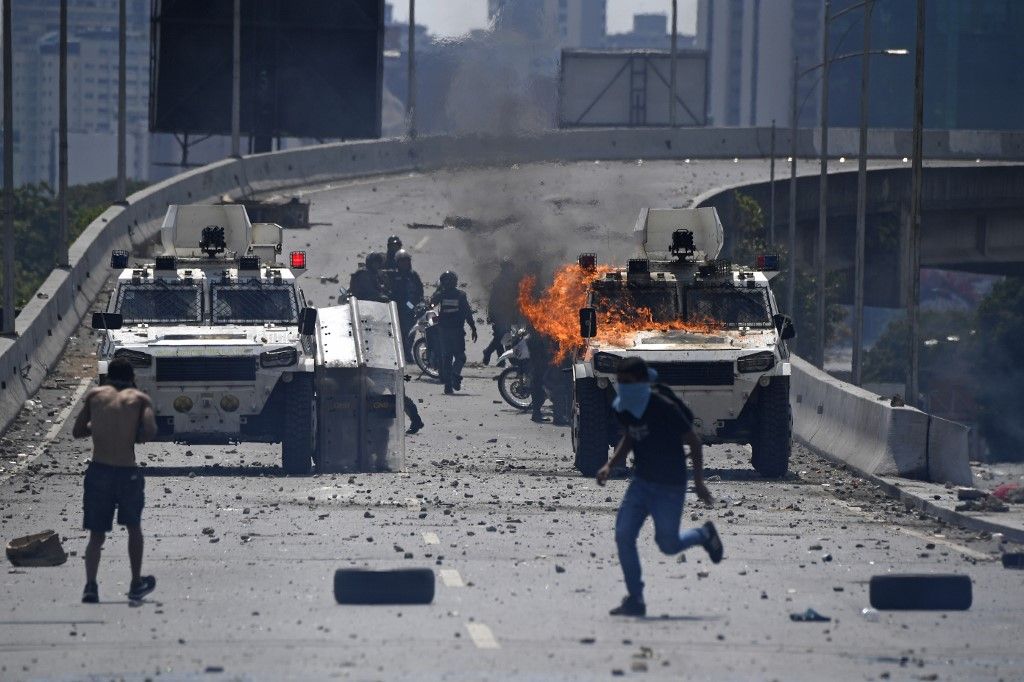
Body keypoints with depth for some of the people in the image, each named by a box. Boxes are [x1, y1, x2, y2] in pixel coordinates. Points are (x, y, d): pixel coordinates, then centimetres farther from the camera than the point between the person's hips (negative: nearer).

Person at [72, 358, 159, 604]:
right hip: (128, 472, -1)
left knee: (96, 535, 9)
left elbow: (77, 431, 13)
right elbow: (150, 431, -11)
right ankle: (136, 585, 29)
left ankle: (90, 584, -12)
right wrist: (134, 435, 9)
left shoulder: (95, 395, 10)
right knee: (134, 528, 22)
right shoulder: (140, 399, 5)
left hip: (98, 471, 1)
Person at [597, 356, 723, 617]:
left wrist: (699, 482, -12)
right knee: (623, 535, -6)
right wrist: (610, 465, 2)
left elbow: (693, 441, -14)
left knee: (668, 545, 4)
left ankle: (704, 535, 37)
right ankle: (635, 600, 3)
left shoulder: (664, 408, -23)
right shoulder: (624, 409, -3)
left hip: (669, 487, -6)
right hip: (641, 482, 6)